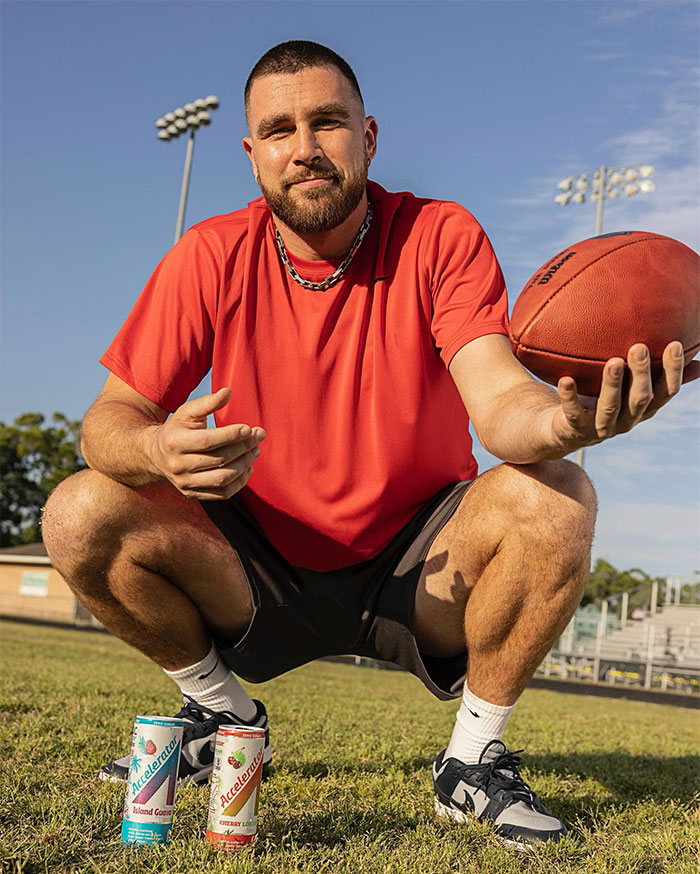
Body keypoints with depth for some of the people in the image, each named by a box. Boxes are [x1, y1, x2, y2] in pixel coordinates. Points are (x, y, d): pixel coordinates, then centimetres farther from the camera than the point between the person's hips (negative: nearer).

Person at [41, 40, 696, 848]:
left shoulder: (441, 238, -11)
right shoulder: (212, 257, -7)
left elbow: (499, 403, -26)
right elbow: (110, 417, -8)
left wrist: (564, 420, -51)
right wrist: (157, 449, -34)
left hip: (416, 571, -1)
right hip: (260, 572, 2)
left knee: (554, 499, -29)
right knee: (81, 515, -21)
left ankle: (474, 756, -5)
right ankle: (221, 713, 7)